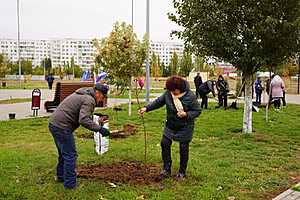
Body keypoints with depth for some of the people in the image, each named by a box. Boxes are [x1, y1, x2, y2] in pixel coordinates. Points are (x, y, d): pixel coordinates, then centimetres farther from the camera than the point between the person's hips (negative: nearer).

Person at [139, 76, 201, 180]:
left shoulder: (190, 96, -21)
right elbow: (159, 102, 6)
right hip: (170, 125, 5)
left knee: (183, 148, 5)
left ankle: (182, 172, 23)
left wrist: (186, 114, -30)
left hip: (185, 127, -4)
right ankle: (166, 169, 15)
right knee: (165, 143, -1)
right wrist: (147, 108, -3)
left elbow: (197, 111, -14)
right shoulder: (168, 93, -8)